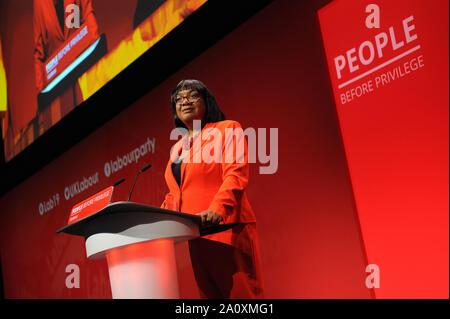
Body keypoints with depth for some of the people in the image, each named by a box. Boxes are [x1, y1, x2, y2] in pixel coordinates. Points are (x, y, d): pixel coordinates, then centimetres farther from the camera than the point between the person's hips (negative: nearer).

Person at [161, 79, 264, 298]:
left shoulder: (227, 130, 3)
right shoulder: (178, 148, 23)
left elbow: (236, 174, -12)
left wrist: (217, 209, -28)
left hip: (227, 229, -6)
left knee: (240, 293, -8)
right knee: (209, 294, 6)